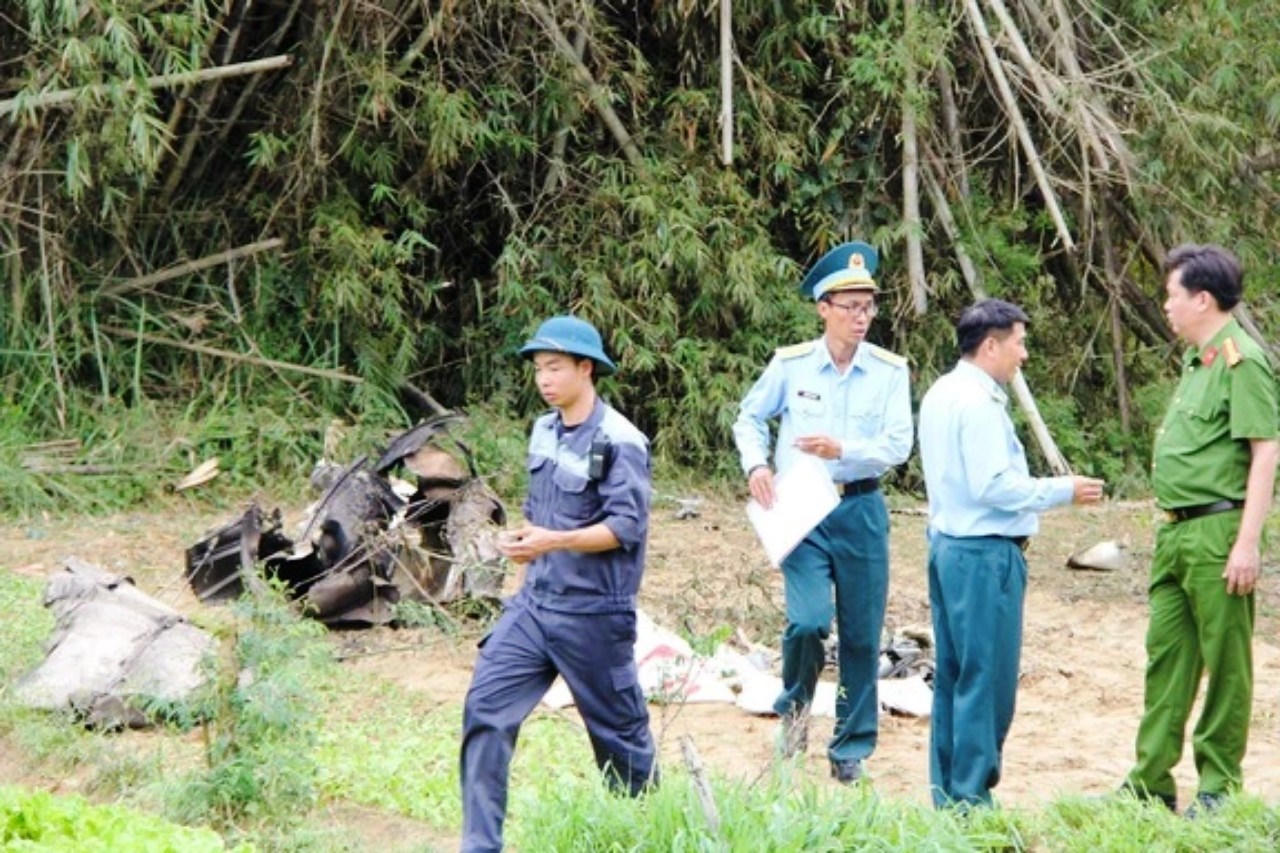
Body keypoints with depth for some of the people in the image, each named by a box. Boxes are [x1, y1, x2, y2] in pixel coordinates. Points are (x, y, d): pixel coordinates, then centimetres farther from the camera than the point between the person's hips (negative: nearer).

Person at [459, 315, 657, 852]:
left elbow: (627, 525, -18)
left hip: (594, 614, -6)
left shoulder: (618, 441, -12)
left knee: (618, 728, 7)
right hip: (534, 602, 6)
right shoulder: (544, 432, 11)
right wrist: (525, 541, 2)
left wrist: (554, 541, -26)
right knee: (485, 708, -6)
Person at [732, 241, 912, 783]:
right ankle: (796, 705, 15)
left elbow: (898, 446, -6)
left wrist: (843, 451, -21)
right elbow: (749, 419, 13)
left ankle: (851, 748, 17)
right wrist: (755, 465, -4)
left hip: (861, 510, 1)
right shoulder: (790, 364, -1)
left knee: (862, 634, 4)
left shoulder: (890, 371, -1)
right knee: (808, 620, -17)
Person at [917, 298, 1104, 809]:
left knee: (952, 675, 12)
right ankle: (971, 796, -2)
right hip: (985, 553, -10)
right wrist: (1063, 491, -12)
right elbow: (994, 486, -21)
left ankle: (947, 793, 16)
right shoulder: (978, 403, -16)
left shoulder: (940, 395, 14)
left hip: (947, 542, 10)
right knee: (986, 680, -5)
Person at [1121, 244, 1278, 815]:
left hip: (1217, 531, -10)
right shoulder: (1196, 361, 15)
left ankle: (1219, 789, 7)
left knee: (1225, 663, 0)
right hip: (1176, 532, 10)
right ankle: (1150, 783, 18)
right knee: (1166, 655, 12)